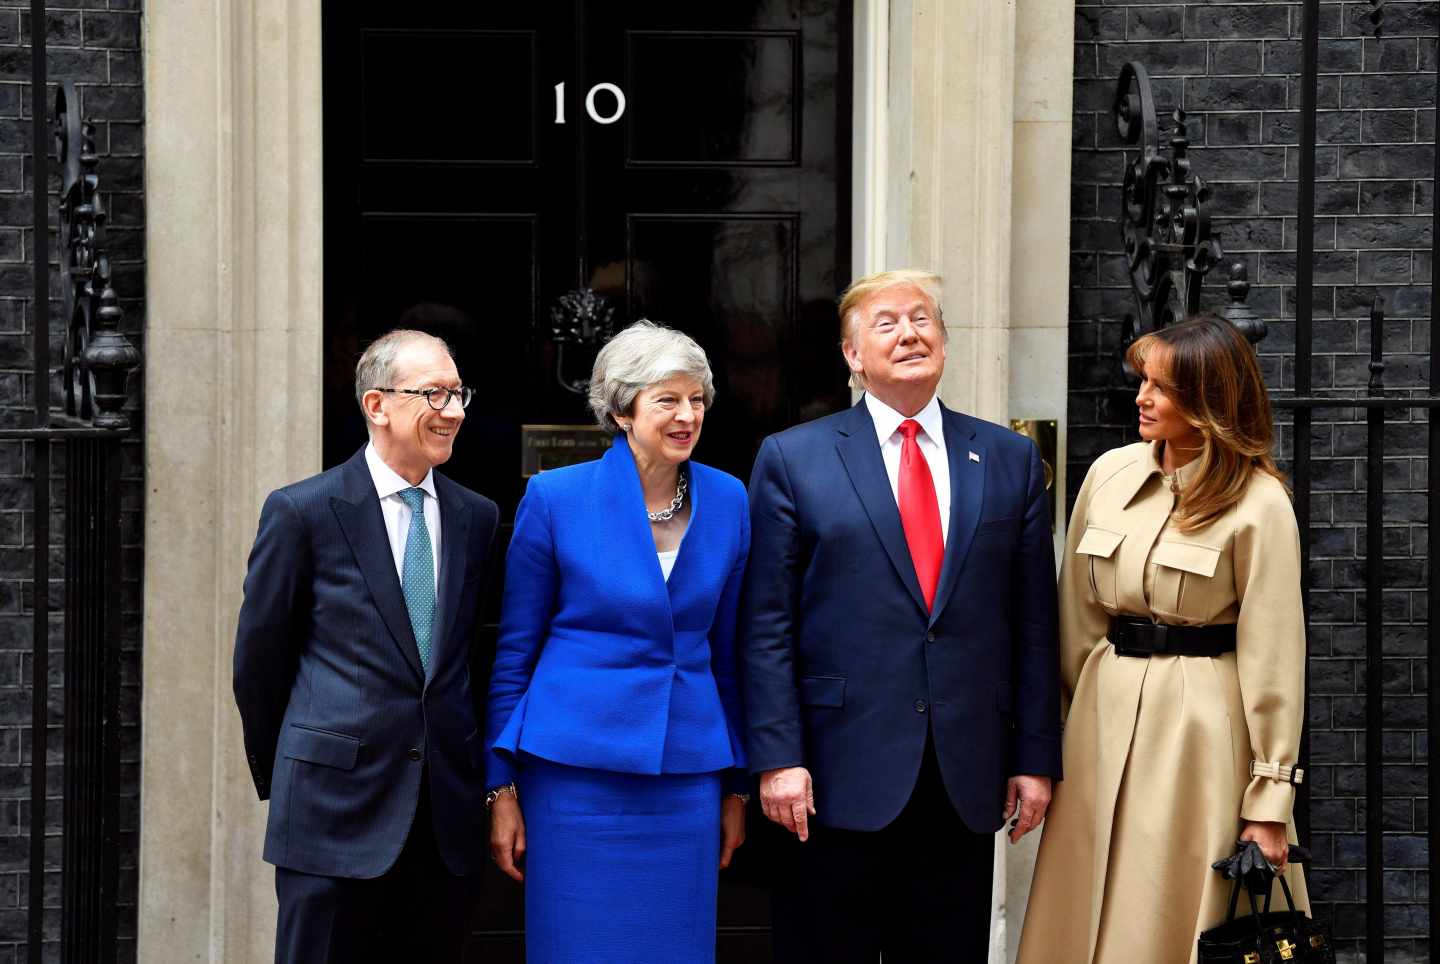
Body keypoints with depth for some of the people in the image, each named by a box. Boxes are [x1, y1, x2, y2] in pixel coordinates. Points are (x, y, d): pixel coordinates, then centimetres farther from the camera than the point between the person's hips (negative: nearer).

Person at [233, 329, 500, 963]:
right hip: (335, 811, -4)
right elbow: (259, 658, 3)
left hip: (448, 815, 4)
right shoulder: (302, 512, -4)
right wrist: (279, 776, 9)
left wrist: (473, 774, 14)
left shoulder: (477, 518, 9)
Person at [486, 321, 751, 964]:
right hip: (578, 773, -3)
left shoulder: (727, 501, 4)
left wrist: (736, 787, 12)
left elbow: (727, 653, 12)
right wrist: (502, 789, -2)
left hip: (686, 777, 3)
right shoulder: (556, 498, -5)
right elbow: (513, 651, 0)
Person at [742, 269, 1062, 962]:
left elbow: (1033, 625, 9)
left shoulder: (1010, 460, 10)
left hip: (965, 783, 3)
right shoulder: (793, 459, 2)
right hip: (839, 779, -2)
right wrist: (777, 757, -9)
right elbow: (767, 628, -2)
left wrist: (1035, 757, 5)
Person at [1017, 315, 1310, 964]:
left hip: (1203, 731, -5)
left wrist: (1269, 801, -10)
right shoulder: (1110, 474, 5)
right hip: (1104, 716, 5)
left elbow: (1272, 656, -9)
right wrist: (1072, 709, 13)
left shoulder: (1259, 505, -10)